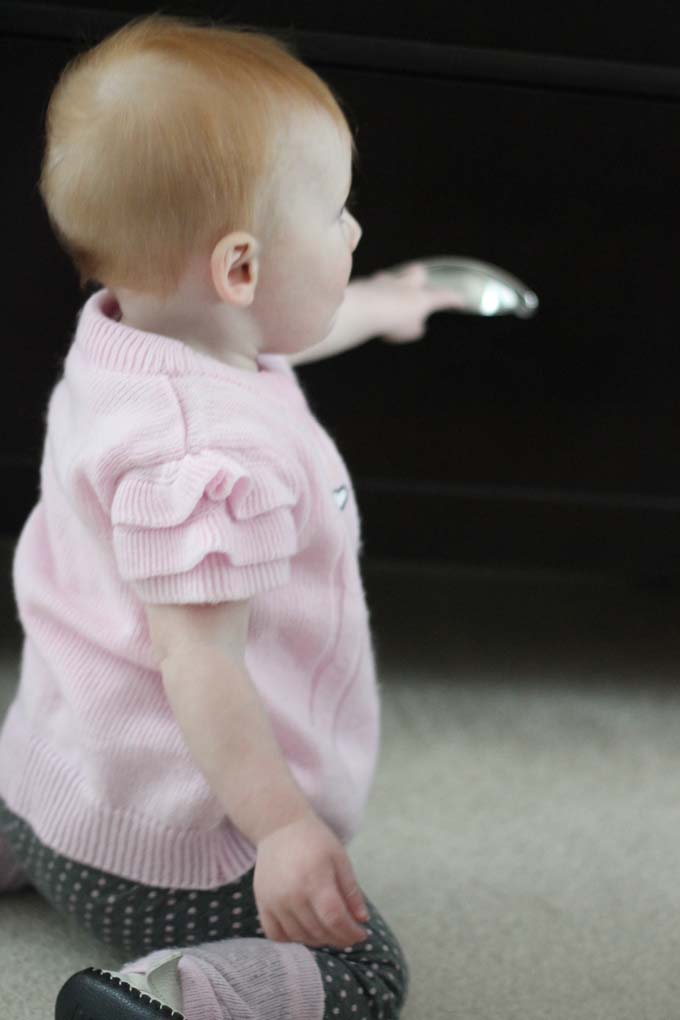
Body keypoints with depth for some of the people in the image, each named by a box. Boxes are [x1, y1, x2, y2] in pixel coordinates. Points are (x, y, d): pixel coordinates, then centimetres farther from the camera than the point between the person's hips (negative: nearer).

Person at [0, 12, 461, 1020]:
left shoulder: (123, 338, 2)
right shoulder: (213, 456, -32)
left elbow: (276, 337, 25)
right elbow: (198, 655, -33)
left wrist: (377, 306, 42)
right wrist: (282, 828, -31)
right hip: (167, 849, -10)